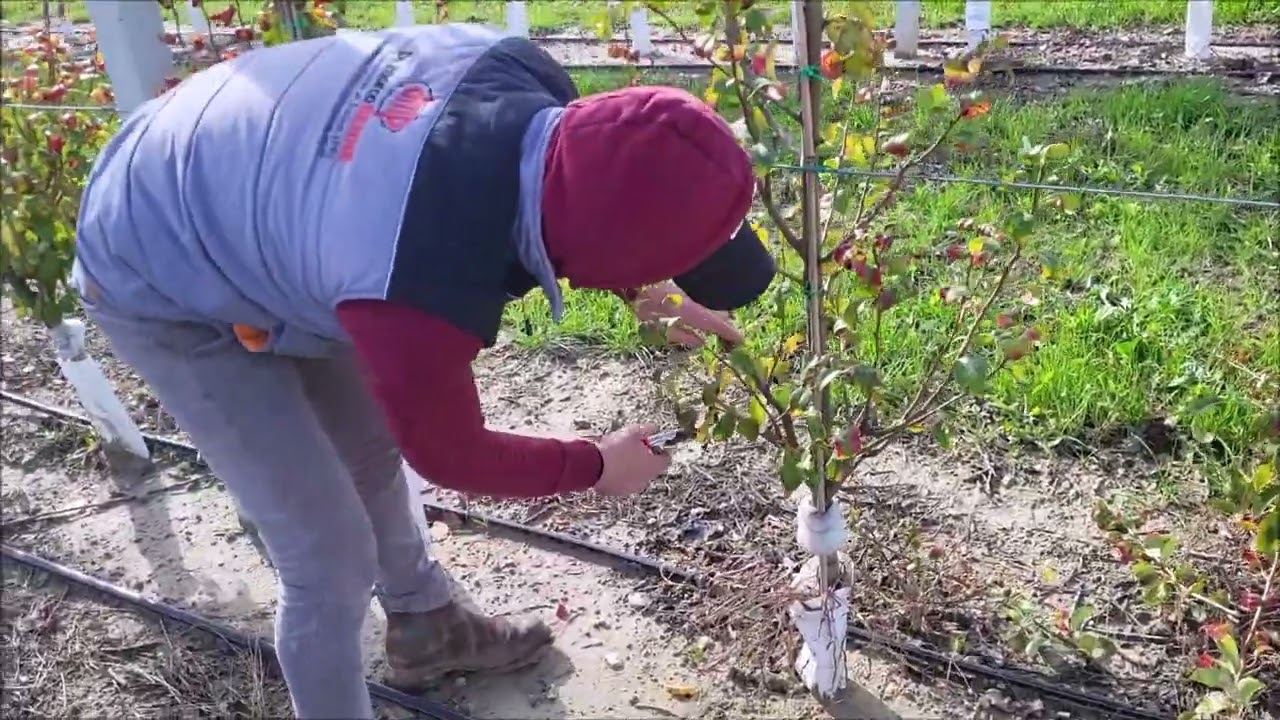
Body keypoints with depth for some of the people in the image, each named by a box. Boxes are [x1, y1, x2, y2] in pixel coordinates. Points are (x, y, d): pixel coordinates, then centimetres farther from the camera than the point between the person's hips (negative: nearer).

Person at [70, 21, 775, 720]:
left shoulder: (520, 75, -25)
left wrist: (647, 291, 3)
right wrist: (597, 467, -5)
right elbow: (449, 453, -20)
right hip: (158, 287, -8)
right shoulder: (422, 299, -44)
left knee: (373, 452, 22)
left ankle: (427, 627, 48)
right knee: (331, 556, -4)